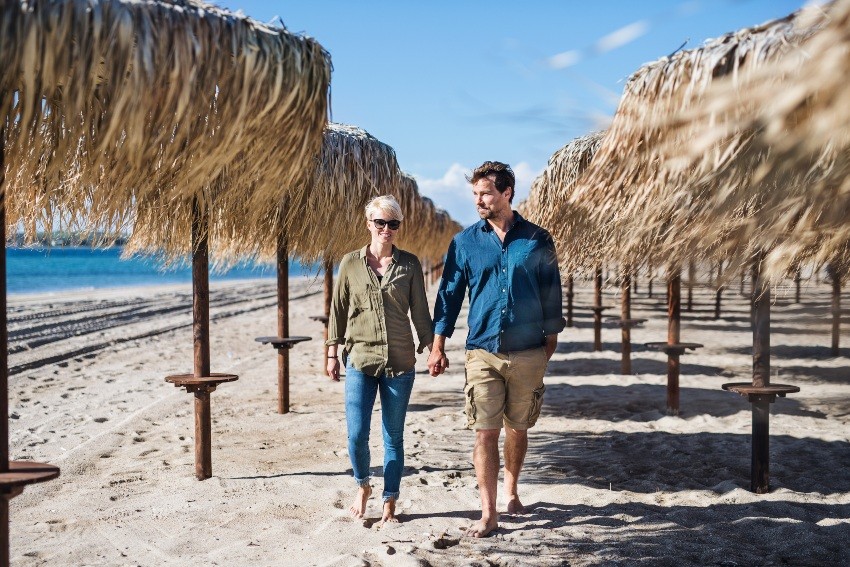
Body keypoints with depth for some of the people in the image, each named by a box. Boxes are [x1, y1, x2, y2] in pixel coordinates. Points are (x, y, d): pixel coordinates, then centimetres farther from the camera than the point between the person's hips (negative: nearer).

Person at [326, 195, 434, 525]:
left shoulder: (409, 265, 3)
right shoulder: (351, 263, 4)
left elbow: (420, 312, 7)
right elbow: (337, 310, 8)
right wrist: (332, 353, 6)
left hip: (399, 362, 0)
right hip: (359, 360, 0)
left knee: (394, 437, 6)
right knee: (357, 434, -5)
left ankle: (390, 503, 18)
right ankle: (363, 486, 23)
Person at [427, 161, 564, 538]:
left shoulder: (537, 241, 2)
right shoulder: (465, 242, 3)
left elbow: (551, 294, 8)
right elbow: (449, 294, 6)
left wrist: (550, 340, 6)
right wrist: (438, 345, 1)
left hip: (528, 354, 0)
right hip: (483, 353, 0)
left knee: (518, 429, 12)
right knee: (485, 433, -4)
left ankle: (511, 490, 34)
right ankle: (488, 512, 0)